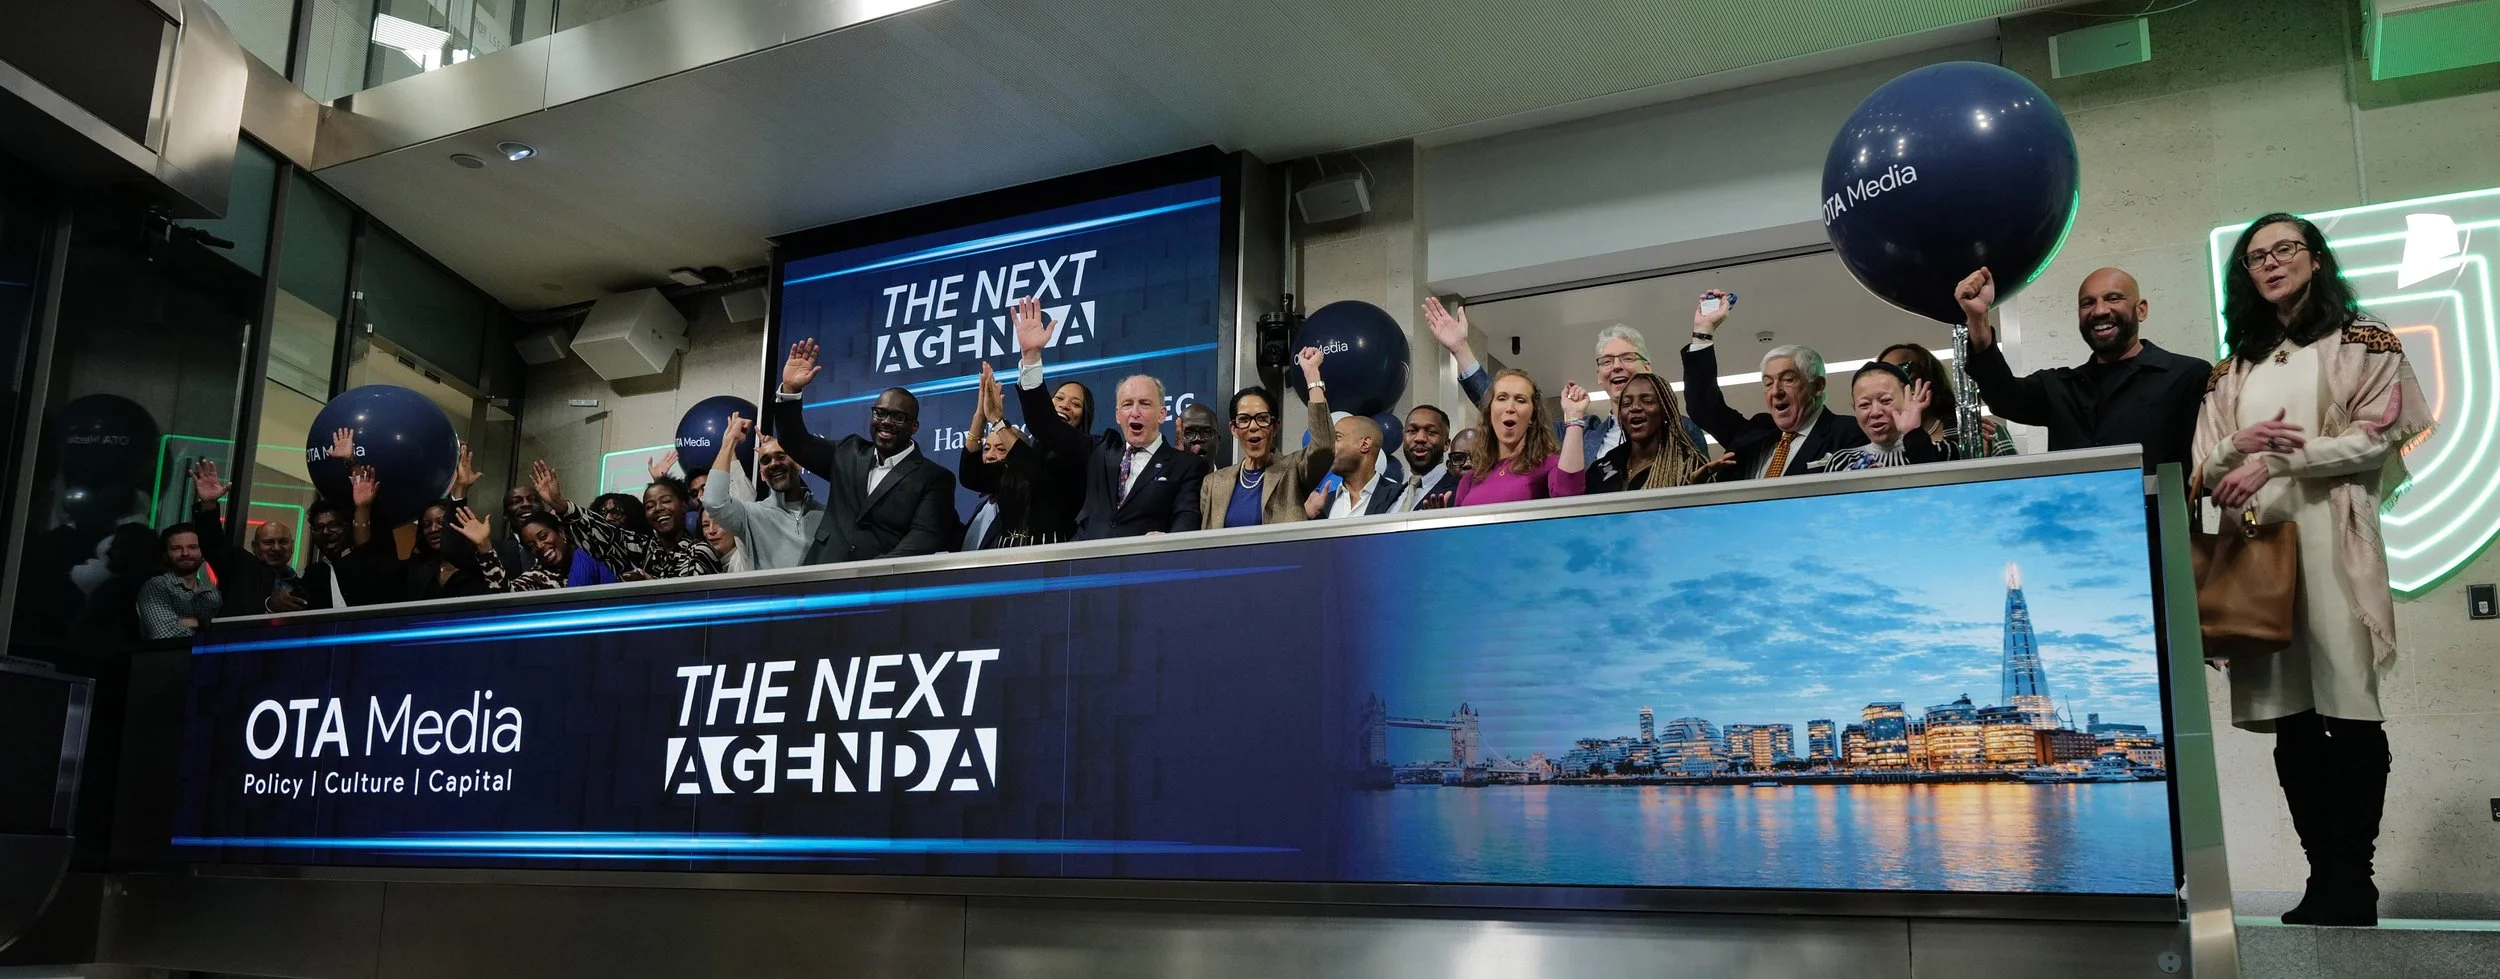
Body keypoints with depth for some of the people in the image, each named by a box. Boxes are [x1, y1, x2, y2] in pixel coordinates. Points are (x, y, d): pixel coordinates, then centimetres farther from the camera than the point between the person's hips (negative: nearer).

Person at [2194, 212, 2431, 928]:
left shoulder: (2363, 342, 10)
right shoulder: (2232, 369, 21)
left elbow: (2376, 438, -2)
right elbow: (2205, 465, 15)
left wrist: (2276, 462, -10)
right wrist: (2237, 446, -6)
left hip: (2331, 538, -4)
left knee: (2348, 710, -9)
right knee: (2288, 715, 0)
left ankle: (2349, 885, -6)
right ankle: (2325, 878, 4)